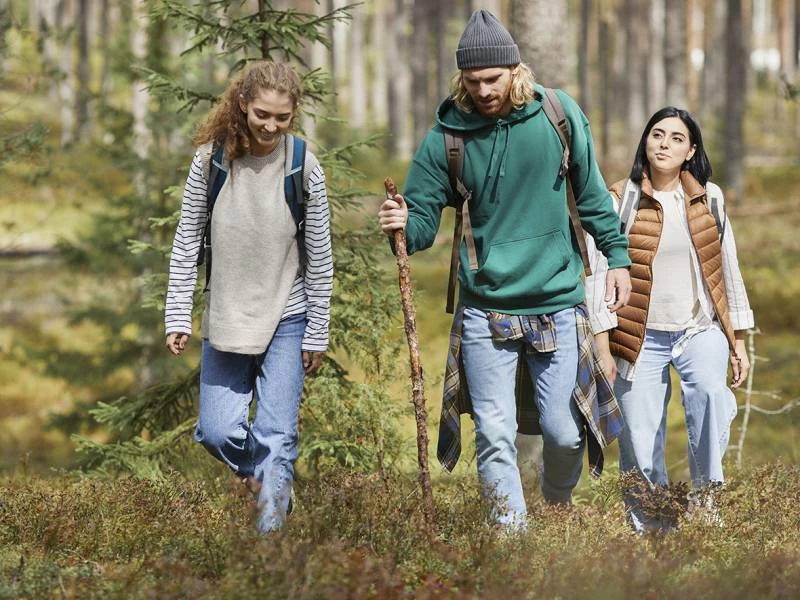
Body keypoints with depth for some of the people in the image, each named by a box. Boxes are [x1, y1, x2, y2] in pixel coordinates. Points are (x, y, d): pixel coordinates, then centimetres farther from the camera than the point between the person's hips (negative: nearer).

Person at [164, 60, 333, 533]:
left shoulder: (304, 170, -9)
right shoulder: (211, 160, -6)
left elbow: (319, 258, -3)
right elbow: (187, 243, 1)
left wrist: (317, 334, -2)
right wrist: (178, 316, -2)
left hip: (286, 321, -2)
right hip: (225, 319, 2)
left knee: (275, 436, -9)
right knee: (218, 432, 0)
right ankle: (268, 478, 29)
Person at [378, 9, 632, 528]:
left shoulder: (559, 114, -3)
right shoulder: (447, 135, -5)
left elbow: (591, 192, 9)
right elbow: (424, 218, -3)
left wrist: (617, 255, 8)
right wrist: (403, 224, -25)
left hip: (557, 301, 0)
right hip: (485, 308, 0)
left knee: (564, 431, 3)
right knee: (495, 436, -2)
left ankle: (559, 504, 34)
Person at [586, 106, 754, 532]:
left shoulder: (709, 198, 6)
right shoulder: (619, 201, -2)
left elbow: (728, 270, 13)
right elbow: (599, 274, -3)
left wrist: (738, 343, 11)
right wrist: (603, 349, -8)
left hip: (701, 329, 1)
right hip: (642, 337, -1)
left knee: (709, 390, -31)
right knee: (640, 449, -5)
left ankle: (706, 496, -19)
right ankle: (649, 527, 13)